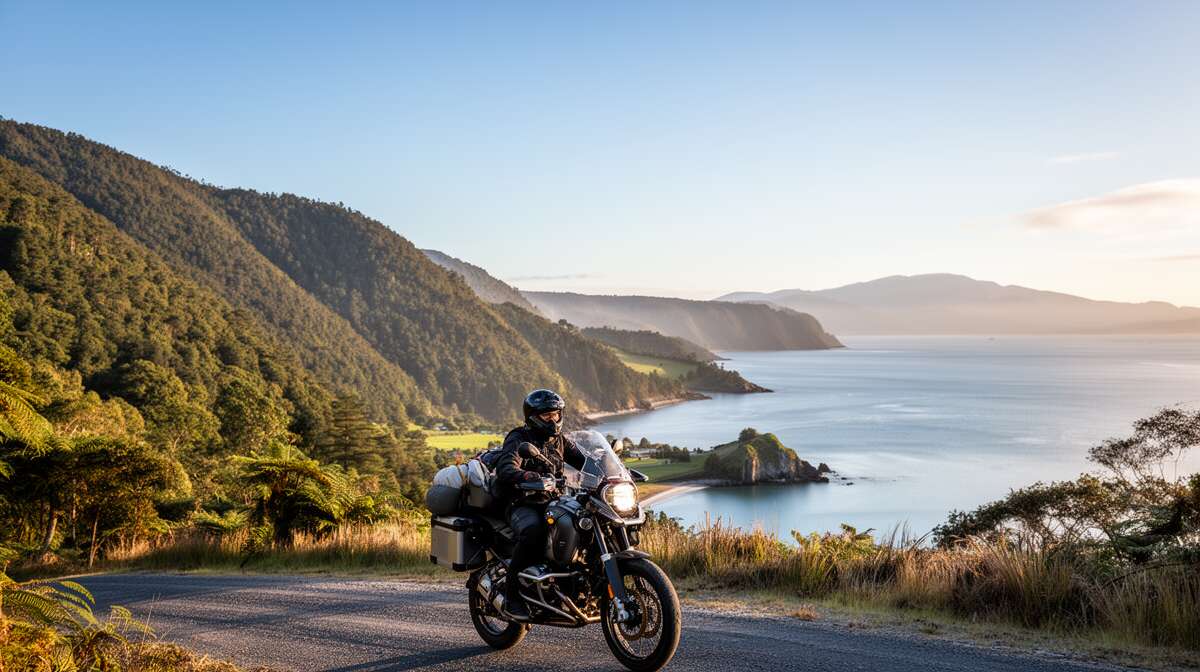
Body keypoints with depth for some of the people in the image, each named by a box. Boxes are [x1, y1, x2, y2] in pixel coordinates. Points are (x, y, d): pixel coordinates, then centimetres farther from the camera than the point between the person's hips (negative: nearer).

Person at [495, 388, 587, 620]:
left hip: (552, 502, 6)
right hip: (523, 504, -6)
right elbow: (505, 469, -23)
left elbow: (583, 460, 11)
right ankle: (512, 594, -24)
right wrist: (530, 477, -42)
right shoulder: (518, 439, -4)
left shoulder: (559, 440, 16)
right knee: (533, 532, -37)